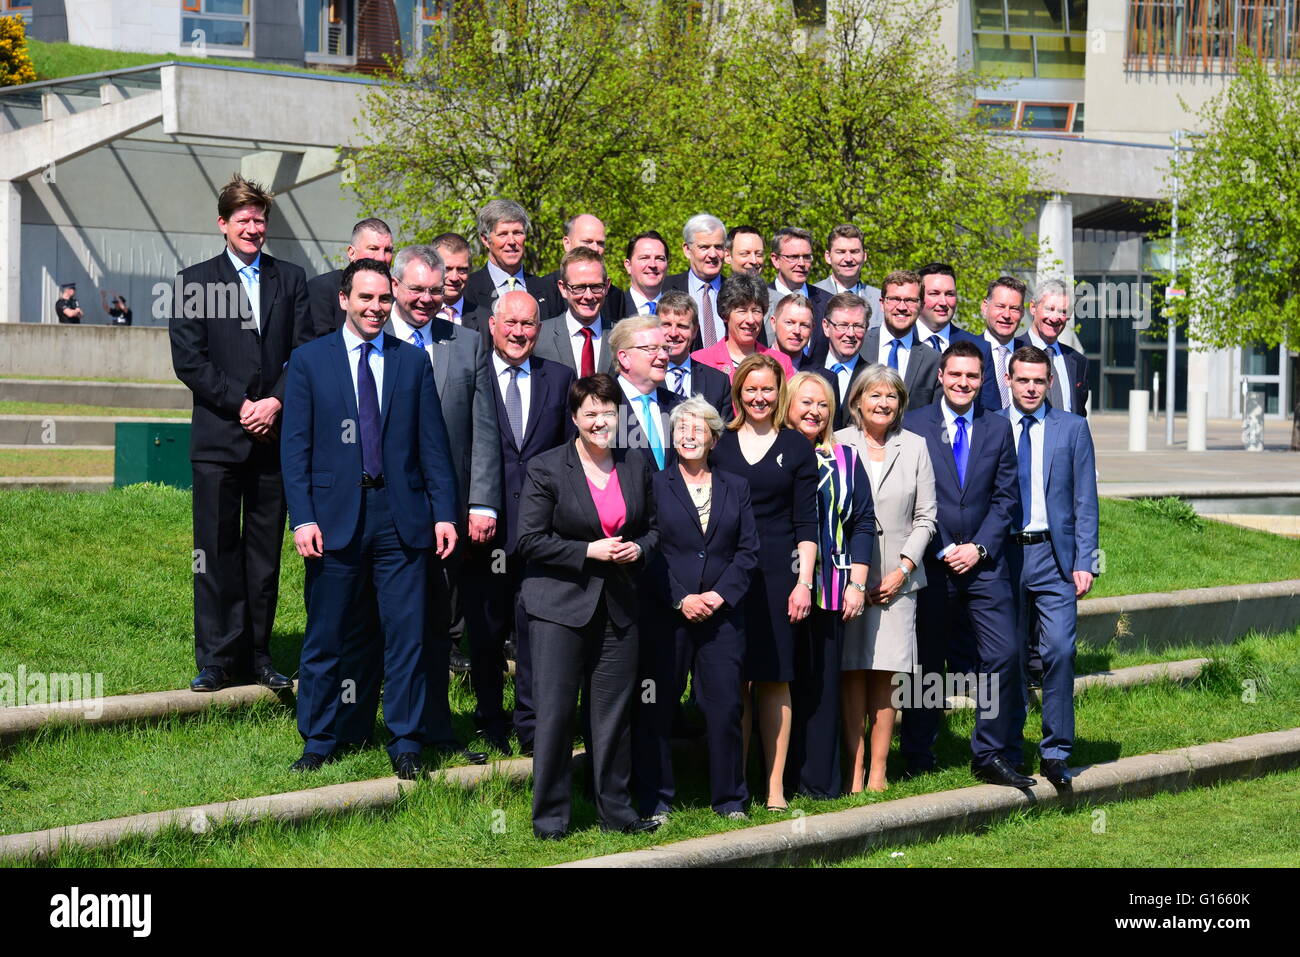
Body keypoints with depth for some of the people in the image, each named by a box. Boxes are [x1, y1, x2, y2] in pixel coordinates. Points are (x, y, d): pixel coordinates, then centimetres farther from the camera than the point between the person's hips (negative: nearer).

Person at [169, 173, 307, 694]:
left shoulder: (291, 279, 13)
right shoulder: (195, 281, 6)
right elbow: (188, 359, -2)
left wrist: (276, 402, -9)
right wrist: (240, 405, -10)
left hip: (275, 433, 2)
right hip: (218, 435, -2)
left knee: (265, 550, 6)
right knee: (216, 549, -1)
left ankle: (257, 654, 12)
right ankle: (216, 659, 3)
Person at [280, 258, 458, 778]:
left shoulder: (413, 362, 9)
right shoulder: (309, 360, 4)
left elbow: (433, 444, 8)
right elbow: (295, 447, 1)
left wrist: (444, 512, 0)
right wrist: (302, 517, -8)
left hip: (401, 518, 1)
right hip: (334, 516, -1)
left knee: (407, 634, 2)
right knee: (326, 639, 7)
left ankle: (406, 744, 12)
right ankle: (318, 740, 20)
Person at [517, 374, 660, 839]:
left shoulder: (637, 465, 8)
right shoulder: (546, 469, -5)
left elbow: (652, 526, 19)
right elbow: (530, 540, -8)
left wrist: (639, 549, -3)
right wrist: (589, 551, -15)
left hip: (618, 607, 4)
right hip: (559, 605, -4)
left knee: (615, 712, 8)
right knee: (554, 711, -2)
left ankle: (616, 809, 19)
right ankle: (549, 815, 7)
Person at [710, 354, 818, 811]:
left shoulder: (796, 447, 6)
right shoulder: (719, 445, 8)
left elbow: (807, 523, 4)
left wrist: (804, 582, -4)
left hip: (779, 574, -1)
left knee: (775, 679, 1)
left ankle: (776, 786, 5)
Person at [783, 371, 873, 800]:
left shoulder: (845, 460, 11)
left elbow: (863, 522, 10)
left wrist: (857, 584, 2)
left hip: (828, 592, 2)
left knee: (821, 682, 3)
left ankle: (817, 779, 8)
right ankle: (778, 778, 7)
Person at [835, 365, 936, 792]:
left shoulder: (915, 446, 8)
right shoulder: (837, 445, 3)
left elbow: (925, 517, 8)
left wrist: (903, 569, -4)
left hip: (896, 578, 1)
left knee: (885, 673, 1)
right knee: (852, 671, -3)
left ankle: (878, 769, 6)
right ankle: (855, 767, 1)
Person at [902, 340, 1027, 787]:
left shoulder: (998, 428, 9)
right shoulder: (914, 424, 1)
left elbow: (1005, 496, 7)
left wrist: (979, 548, -6)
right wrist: (941, 552, -8)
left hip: (983, 562, 2)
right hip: (930, 562, -2)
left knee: (1003, 656, -8)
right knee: (926, 663, 6)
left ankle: (990, 755, 1)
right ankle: (918, 759, 18)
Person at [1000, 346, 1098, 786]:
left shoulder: (1072, 428, 7)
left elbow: (1085, 501, 5)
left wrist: (1084, 563, -3)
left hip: (1053, 555, -1)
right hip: (1003, 554, 1)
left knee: (1059, 649, -12)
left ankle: (1055, 753, -4)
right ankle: (1008, 751, 14)